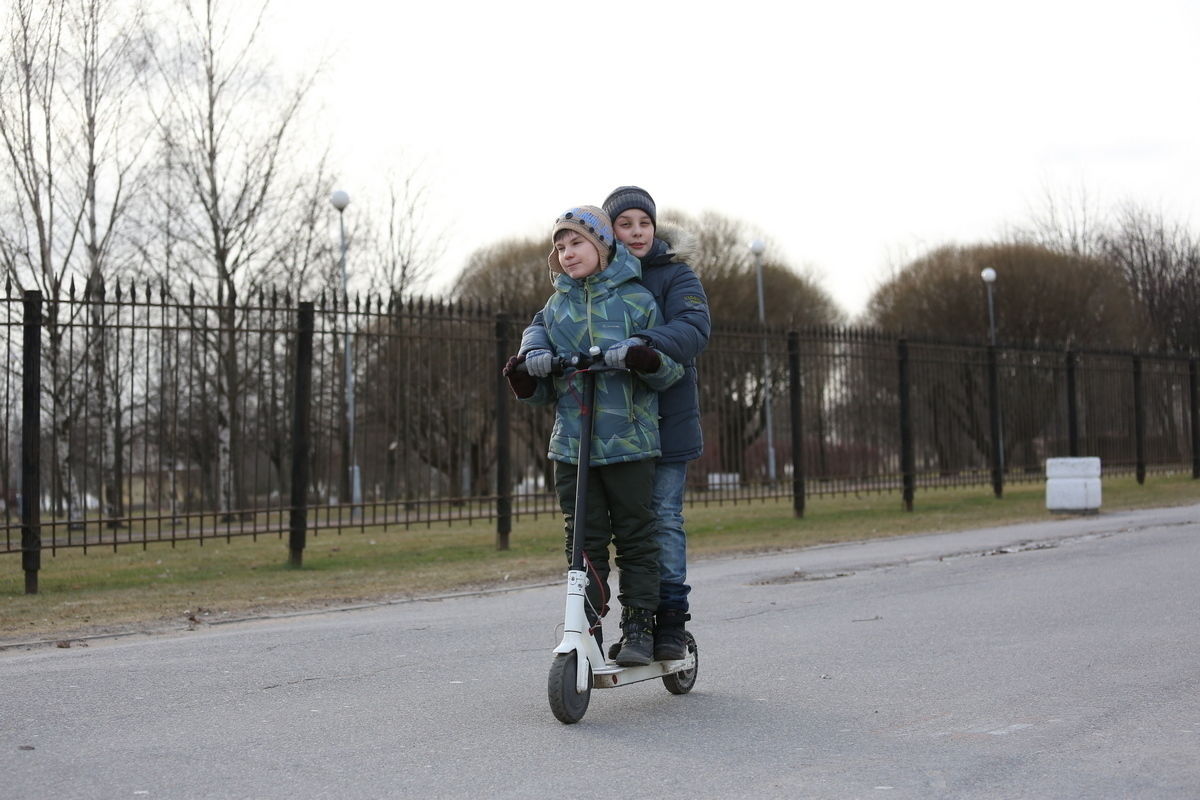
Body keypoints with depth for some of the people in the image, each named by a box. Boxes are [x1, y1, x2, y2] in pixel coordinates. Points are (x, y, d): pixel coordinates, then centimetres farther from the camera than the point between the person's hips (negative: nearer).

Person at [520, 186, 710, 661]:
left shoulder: (675, 275, -3)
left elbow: (695, 327, -20)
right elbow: (548, 319, 1)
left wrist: (645, 342, -39)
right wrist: (537, 348, -23)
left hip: (666, 421, -3)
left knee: (665, 518, -3)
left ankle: (671, 621, 8)